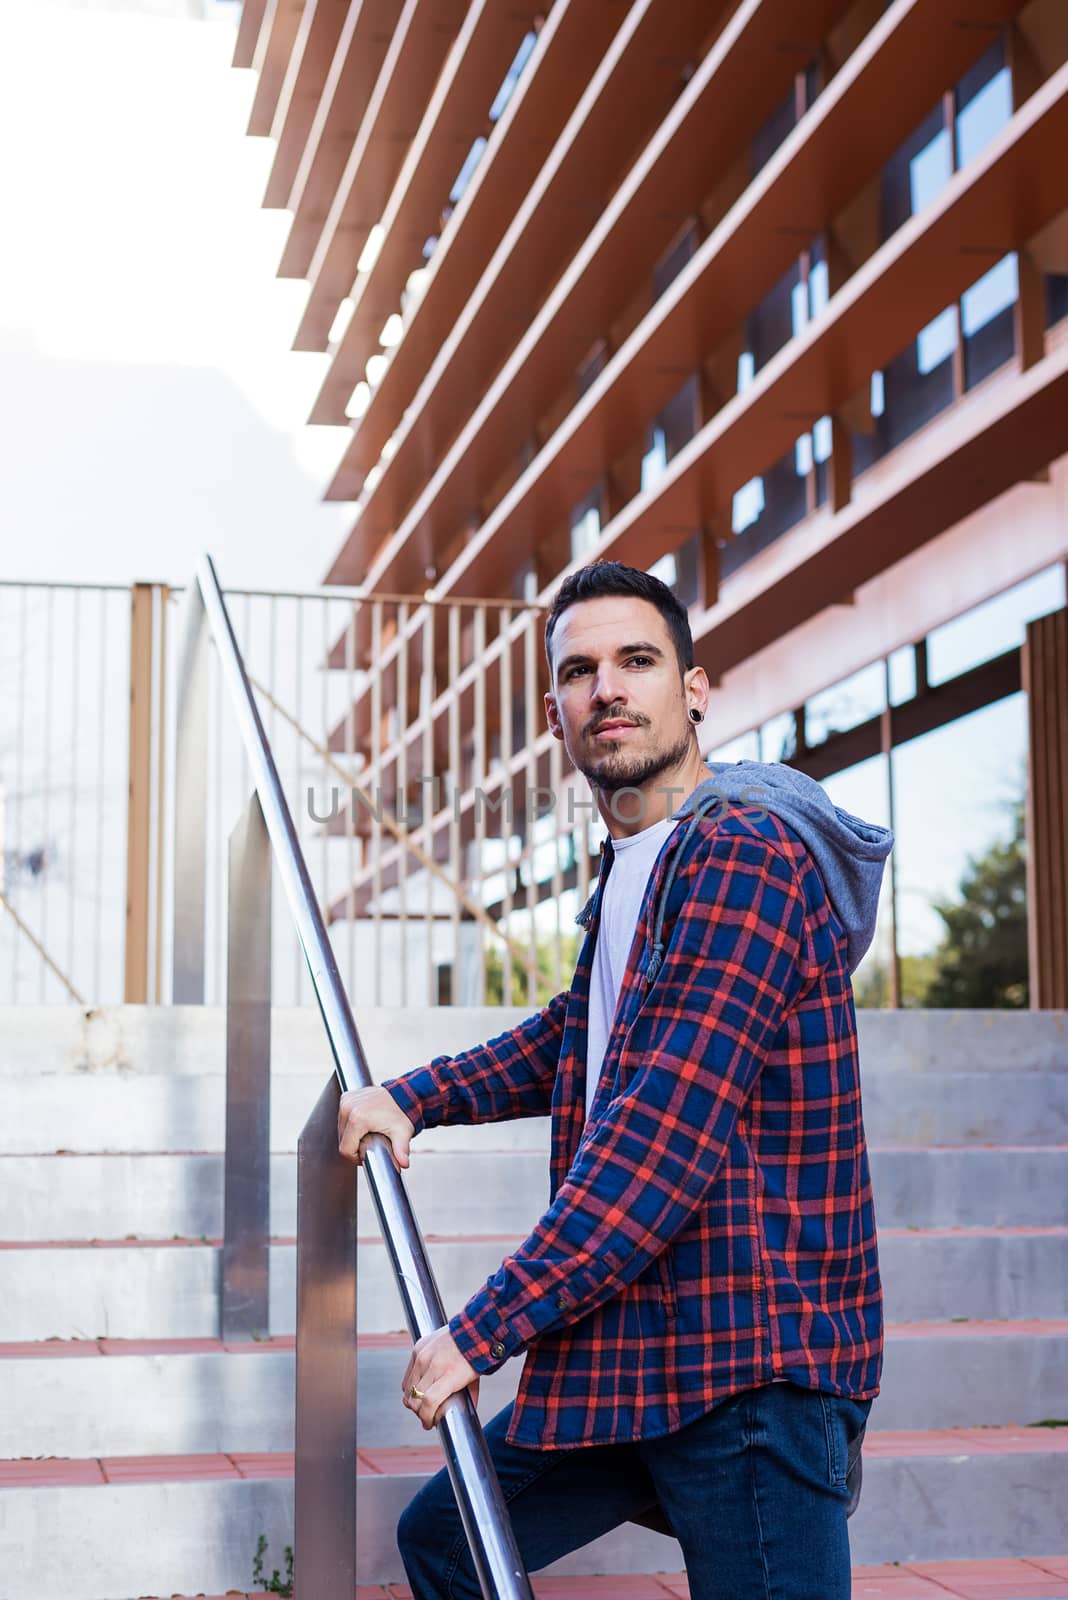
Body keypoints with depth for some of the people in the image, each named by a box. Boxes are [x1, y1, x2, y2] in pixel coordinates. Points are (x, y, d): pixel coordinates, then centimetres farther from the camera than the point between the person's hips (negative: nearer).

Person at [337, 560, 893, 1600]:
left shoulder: (744, 853, -17)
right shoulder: (628, 870, 16)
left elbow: (667, 1130, -24)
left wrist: (483, 1329, -20)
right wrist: (415, 1097, 16)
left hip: (752, 1365, -10)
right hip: (631, 1352, 10)